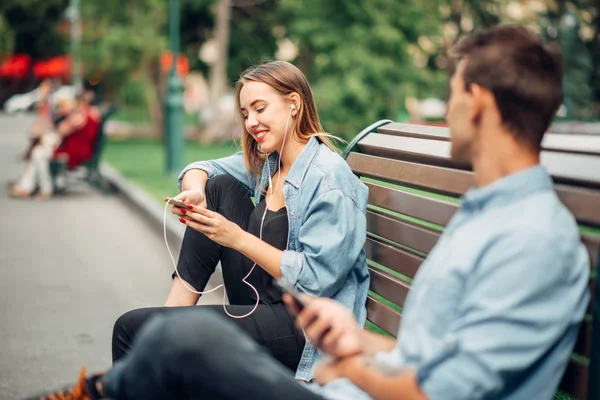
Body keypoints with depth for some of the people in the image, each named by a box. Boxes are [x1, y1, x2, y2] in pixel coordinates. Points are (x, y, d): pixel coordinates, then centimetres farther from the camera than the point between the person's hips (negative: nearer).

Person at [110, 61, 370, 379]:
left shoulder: (329, 179, -17)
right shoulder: (266, 162, 9)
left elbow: (316, 279, -22)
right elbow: (200, 170, 15)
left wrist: (236, 237, -24)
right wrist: (194, 192, -9)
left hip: (302, 327, -9)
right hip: (262, 301, 9)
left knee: (132, 328, -16)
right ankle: (176, 308, 1)